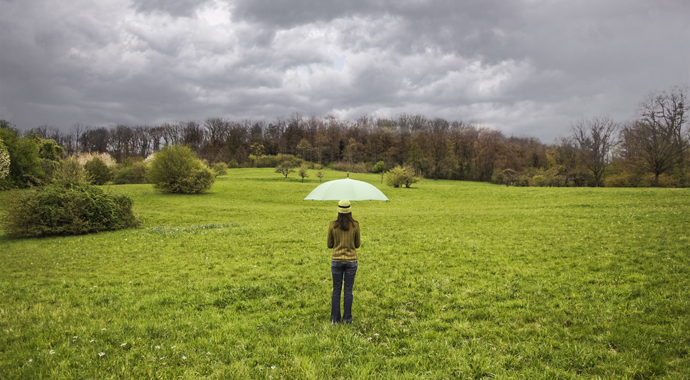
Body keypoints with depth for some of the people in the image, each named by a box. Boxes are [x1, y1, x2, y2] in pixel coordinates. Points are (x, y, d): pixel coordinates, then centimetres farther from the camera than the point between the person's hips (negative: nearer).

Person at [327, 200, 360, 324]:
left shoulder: (333, 225, -6)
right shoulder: (355, 225, -6)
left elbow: (330, 245, 2)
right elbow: (357, 244, 3)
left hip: (336, 260, 0)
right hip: (351, 260, 0)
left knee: (336, 290, 9)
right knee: (348, 290, 8)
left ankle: (335, 318, 13)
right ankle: (347, 318, 12)